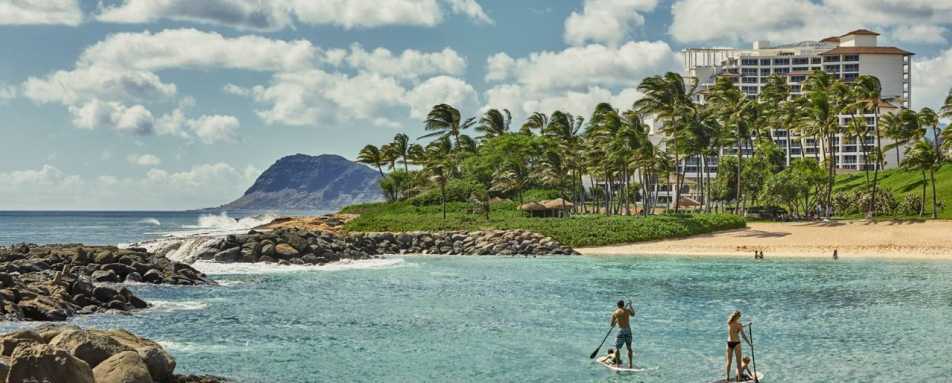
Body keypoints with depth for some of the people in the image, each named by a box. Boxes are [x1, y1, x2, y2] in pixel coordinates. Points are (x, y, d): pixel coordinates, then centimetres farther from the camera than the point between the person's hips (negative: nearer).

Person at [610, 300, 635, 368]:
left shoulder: (615, 313, -3)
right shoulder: (627, 310, 4)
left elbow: (612, 324, 4)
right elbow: (633, 314, 28)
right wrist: (630, 306, 40)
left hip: (621, 330, -3)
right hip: (628, 330, 3)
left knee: (617, 348, 4)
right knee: (629, 348, 16)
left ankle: (618, 364, -5)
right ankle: (630, 364, 21)